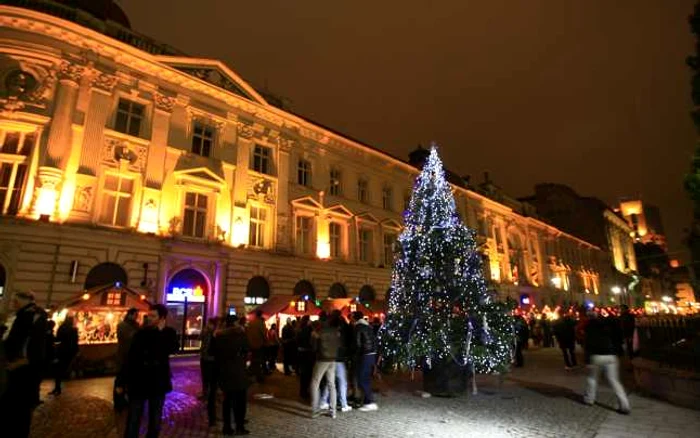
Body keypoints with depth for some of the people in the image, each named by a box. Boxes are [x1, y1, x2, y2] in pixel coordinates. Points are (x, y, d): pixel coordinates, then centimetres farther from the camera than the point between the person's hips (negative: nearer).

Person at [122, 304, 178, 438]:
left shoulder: (169, 333, -3)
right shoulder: (141, 334, -3)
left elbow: (172, 348, -23)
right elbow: (129, 358, -3)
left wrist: (161, 332, -19)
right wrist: (122, 381, -5)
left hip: (158, 383, 1)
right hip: (138, 383, 0)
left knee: (155, 423, 14)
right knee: (133, 422, 4)